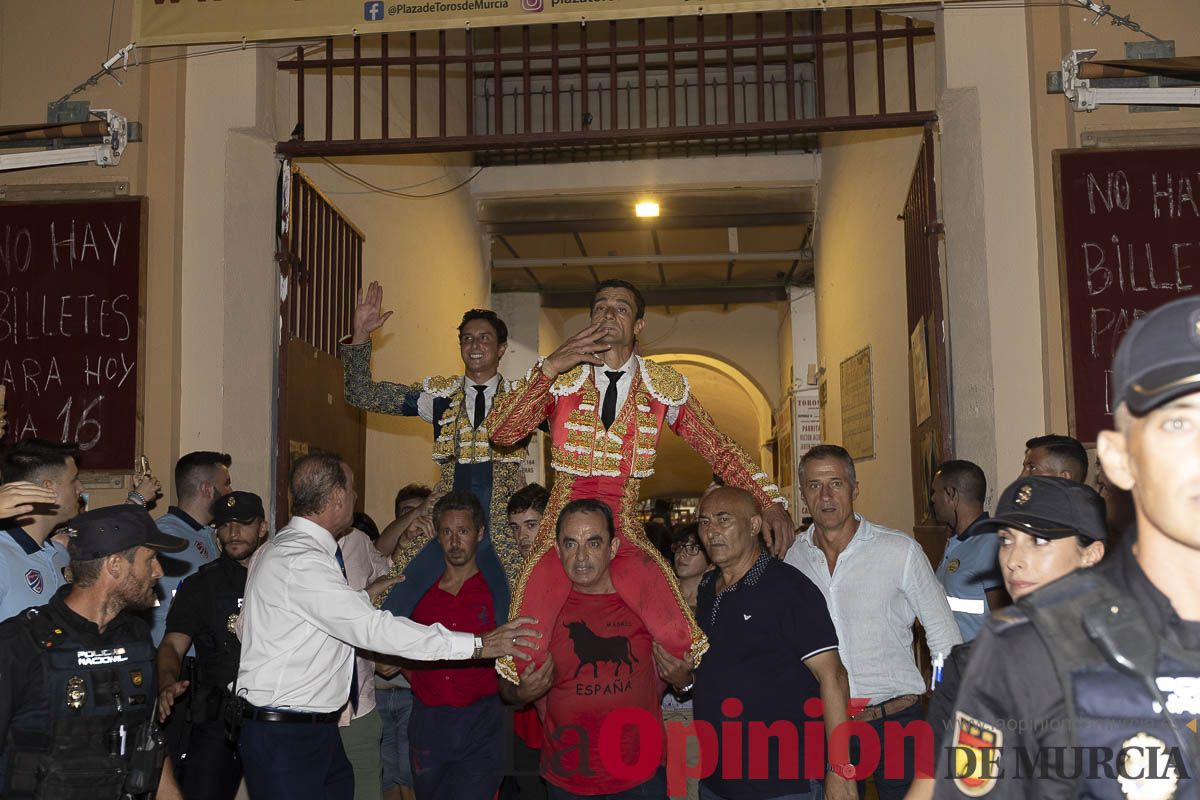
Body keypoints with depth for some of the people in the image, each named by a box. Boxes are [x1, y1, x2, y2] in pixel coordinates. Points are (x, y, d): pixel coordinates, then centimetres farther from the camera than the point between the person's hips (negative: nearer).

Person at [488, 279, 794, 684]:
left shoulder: (665, 387, 5)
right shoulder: (560, 379, 3)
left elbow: (719, 448, 10)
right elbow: (501, 432, -8)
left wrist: (771, 502, -1)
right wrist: (550, 367, -17)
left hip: (626, 534, 1)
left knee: (676, 645, -20)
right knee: (532, 656, -18)